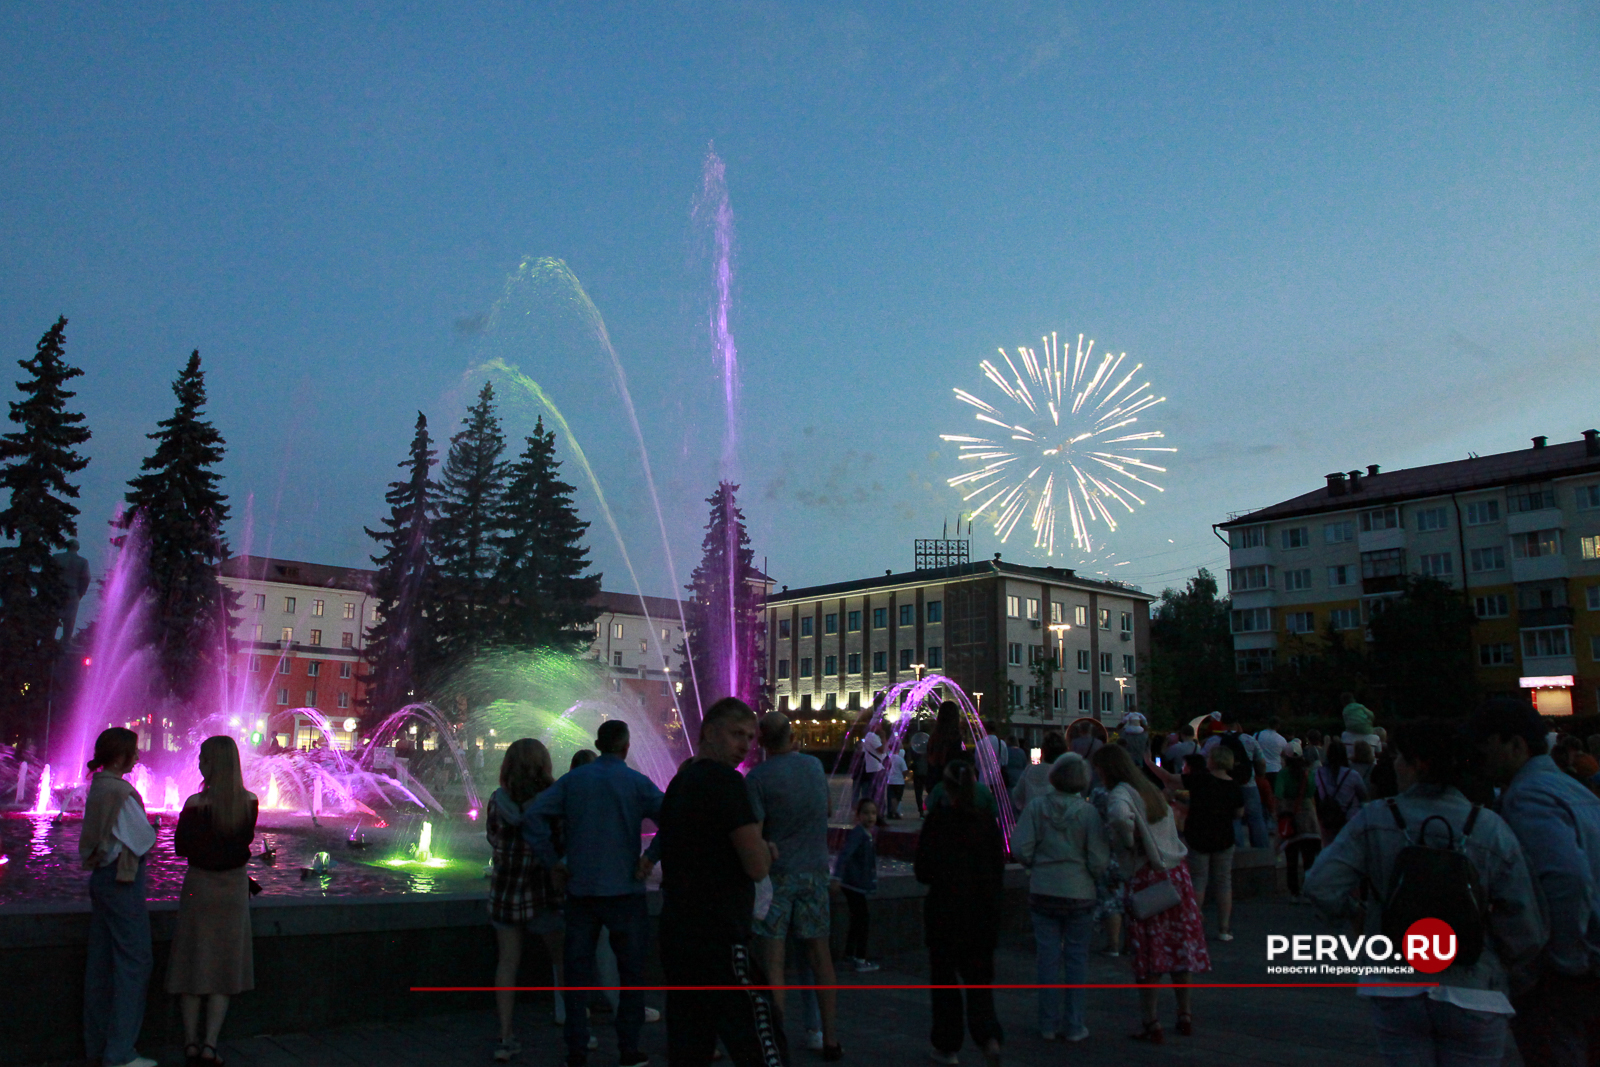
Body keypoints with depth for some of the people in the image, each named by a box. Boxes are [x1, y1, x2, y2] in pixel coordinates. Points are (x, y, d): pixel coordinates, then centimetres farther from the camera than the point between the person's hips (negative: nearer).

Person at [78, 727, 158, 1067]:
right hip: (123, 879, -9)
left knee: (101, 960, 15)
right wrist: (151, 832, 5)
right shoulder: (120, 791, -20)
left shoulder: (97, 786, 8)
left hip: (101, 876, 9)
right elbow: (144, 840, -17)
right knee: (133, 962, -2)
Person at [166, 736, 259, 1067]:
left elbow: (180, 847, -8)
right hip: (235, 885, 3)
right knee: (225, 965, 11)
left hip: (199, 884, -2)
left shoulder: (196, 803, -17)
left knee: (193, 963, 12)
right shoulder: (250, 801, -7)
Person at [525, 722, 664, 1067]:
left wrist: (552, 863, -2)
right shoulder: (637, 783, -5)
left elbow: (533, 817, -6)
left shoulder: (572, 779, 3)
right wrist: (651, 859, -9)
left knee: (577, 971, 11)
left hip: (580, 889, 2)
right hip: (624, 891, -2)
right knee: (631, 972, 11)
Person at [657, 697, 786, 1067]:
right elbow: (757, 866, -13)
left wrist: (758, 847, 15)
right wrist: (763, 848, 8)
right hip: (718, 941, -10)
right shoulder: (724, 780, -12)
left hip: (677, 936, 10)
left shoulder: (679, 783, 16)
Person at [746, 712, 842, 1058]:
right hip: (814, 871, 5)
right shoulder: (815, 765, 3)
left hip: (776, 874, -4)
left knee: (773, 961, 1)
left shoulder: (757, 777, -12)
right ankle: (830, 1040, 20)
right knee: (820, 956, 13)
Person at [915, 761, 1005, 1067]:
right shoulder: (987, 821, -2)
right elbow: (999, 871, 4)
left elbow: (924, 871, -9)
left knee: (944, 979, 12)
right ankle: (989, 1038, -11)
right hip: (983, 914, 3)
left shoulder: (937, 820, -12)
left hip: (945, 912, -3)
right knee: (979, 977, 10)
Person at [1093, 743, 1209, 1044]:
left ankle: (1151, 1024, 6)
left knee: (1148, 951, 1)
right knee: (1180, 944, 14)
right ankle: (1185, 1015, 23)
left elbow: (1121, 815, -34)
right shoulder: (1150, 788, 13)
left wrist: (1127, 841, -17)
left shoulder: (1121, 793, -13)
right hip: (1176, 871, 7)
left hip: (1147, 876, -7)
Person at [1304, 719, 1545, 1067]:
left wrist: (1352, 911, 7)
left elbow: (1322, 886, -14)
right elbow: (1526, 931, -8)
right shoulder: (1492, 830, -7)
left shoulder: (1374, 821, -8)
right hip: (1471, 998, 0)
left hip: (1394, 992, 0)